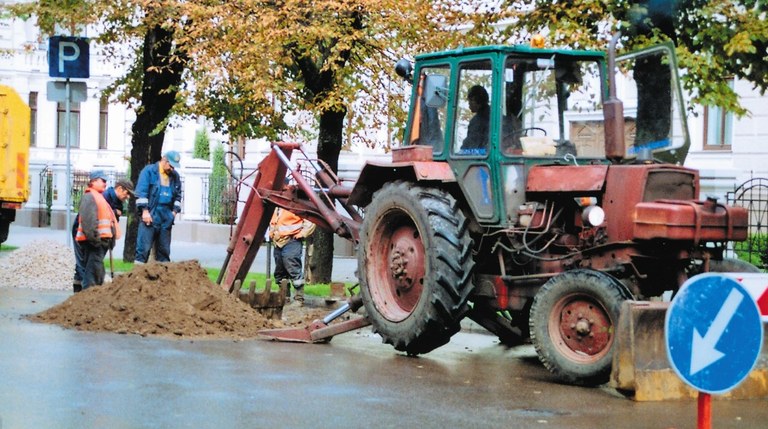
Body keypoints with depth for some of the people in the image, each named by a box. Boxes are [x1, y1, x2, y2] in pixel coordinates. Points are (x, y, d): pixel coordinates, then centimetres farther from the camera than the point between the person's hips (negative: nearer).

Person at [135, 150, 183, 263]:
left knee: (164, 249, 9)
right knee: (144, 247, -9)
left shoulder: (175, 176, 14)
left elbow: (178, 196, 21)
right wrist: (145, 210, -13)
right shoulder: (149, 171, -2)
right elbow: (141, 192, -8)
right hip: (150, 216, -5)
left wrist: (175, 211, 8)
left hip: (166, 218, 5)